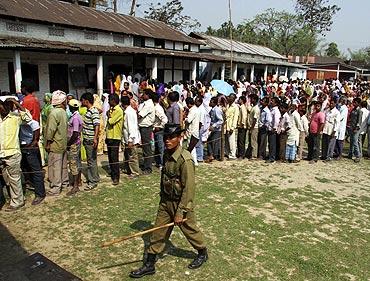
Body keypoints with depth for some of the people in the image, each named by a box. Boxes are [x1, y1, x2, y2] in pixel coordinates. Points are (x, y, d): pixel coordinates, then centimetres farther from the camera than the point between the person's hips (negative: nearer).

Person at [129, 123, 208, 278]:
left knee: (190, 229, 15)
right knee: (158, 232, 12)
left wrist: (180, 212, -20)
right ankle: (149, 265, 26)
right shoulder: (167, 154, -2)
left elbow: (188, 188, -23)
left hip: (181, 202, -6)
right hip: (166, 201, 6)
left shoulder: (185, 159, -26)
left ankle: (202, 253, 42)